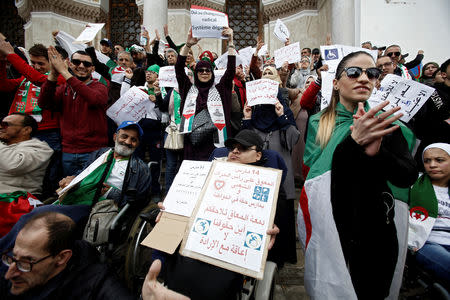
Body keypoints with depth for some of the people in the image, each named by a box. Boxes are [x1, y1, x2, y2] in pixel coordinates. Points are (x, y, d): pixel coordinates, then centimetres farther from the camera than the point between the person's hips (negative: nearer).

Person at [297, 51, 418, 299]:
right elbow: (316, 170, -15)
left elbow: (408, 177, -8)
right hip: (328, 229, -1)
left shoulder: (386, 122, 0)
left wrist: (376, 150, -28)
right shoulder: (318, 123, -2)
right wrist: (354, 141, -30)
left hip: (374, 232, 2)